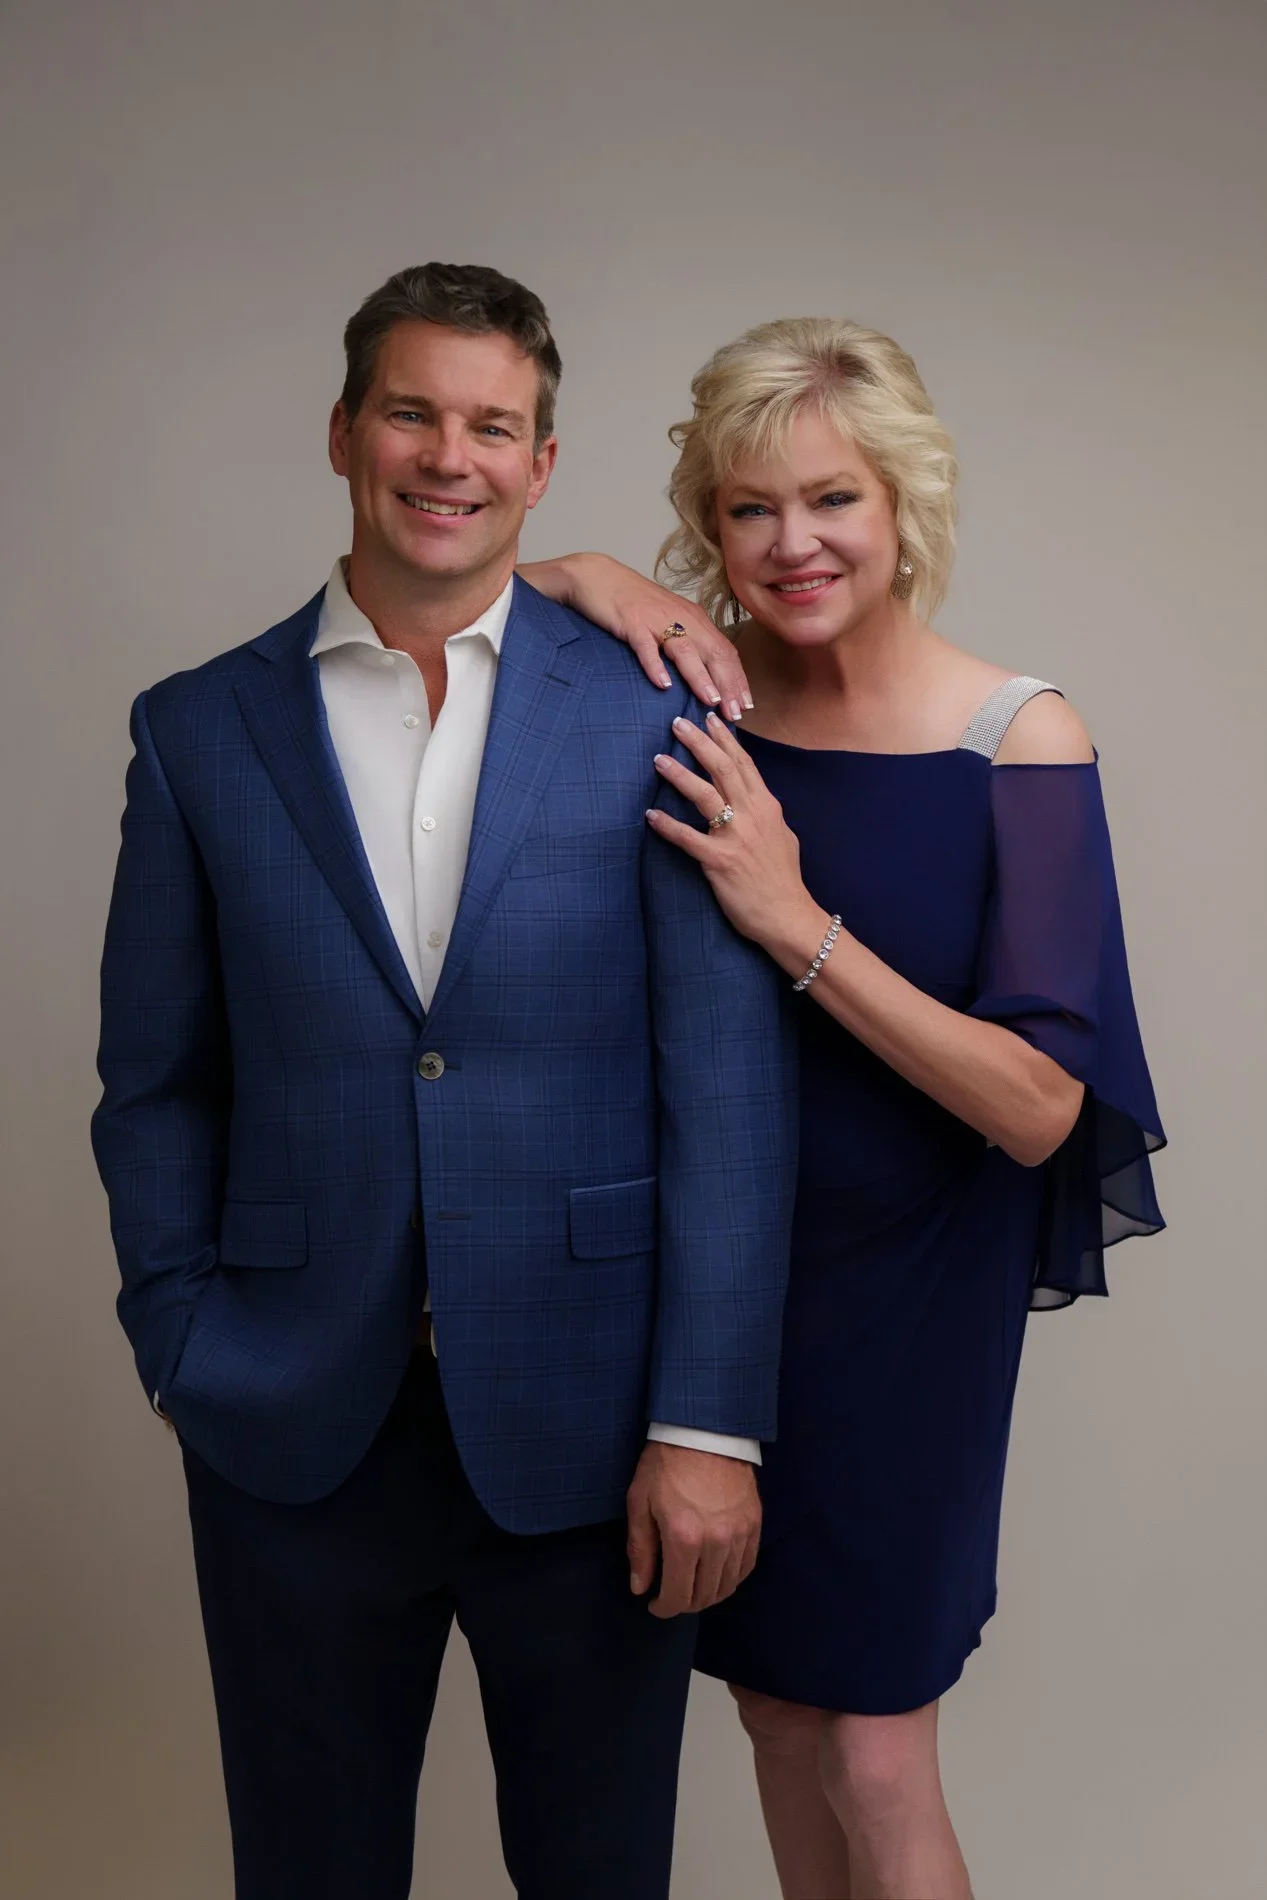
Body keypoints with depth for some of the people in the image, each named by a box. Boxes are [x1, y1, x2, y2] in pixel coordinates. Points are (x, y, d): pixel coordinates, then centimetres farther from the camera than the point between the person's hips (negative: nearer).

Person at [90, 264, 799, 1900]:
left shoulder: (654, 712, -3)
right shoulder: (198, 730, 3)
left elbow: (731, 1084, -6)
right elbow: (156, 1083, 7)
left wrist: (708, 1422, -10)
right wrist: (187, 1357, -1)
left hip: (587, 1424, -1)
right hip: (294, 1436, 1)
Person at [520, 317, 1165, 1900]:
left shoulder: (1020, 744, -14)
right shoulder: (694, 699, -5)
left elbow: (1042, 1109, -19)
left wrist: (794, 923, -26)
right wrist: (578, 578, -15)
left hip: (903, 1290, -3)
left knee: (877, 1765, 6)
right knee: (774, 1709, 20)